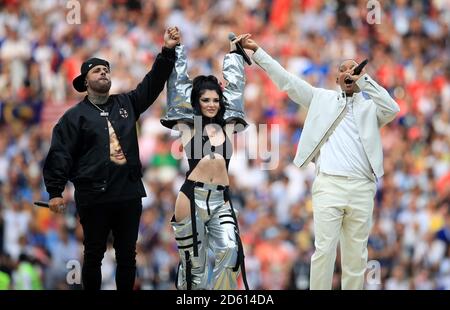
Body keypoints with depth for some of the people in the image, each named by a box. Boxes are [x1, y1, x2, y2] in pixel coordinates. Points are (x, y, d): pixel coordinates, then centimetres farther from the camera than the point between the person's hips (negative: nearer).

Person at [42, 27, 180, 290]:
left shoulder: (126, 104, 12)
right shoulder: (75, 116, 1)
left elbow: (153, 83, 6)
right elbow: (60, 155, -3)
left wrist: (168, 51, -6)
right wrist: (55, 192, -11)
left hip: (129, 195, 3)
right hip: (94, 198, -3)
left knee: (127, 255, 8)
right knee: (94, 255, 5)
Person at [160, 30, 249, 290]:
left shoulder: (227, 125, 12)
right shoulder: (187, 126, 6)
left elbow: (235, 85, 20)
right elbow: (179, 83, 9)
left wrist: (234, 54, 28)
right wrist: (176, 50, 13)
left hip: (221, 200, 2)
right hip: (192, 197, -2)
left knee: (230, 251, -17)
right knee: (194, 260, 1)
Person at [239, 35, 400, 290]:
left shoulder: (370, 104, 14)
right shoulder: (323, 98, 17)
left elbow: (392, 111, -6)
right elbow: (287, 80, 15)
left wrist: (364, 79, -5)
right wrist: (257, 51, 11)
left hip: (362, 188, 0)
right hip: (329, 185, 0)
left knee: (356, 255, 4)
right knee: (324, 250, -8)